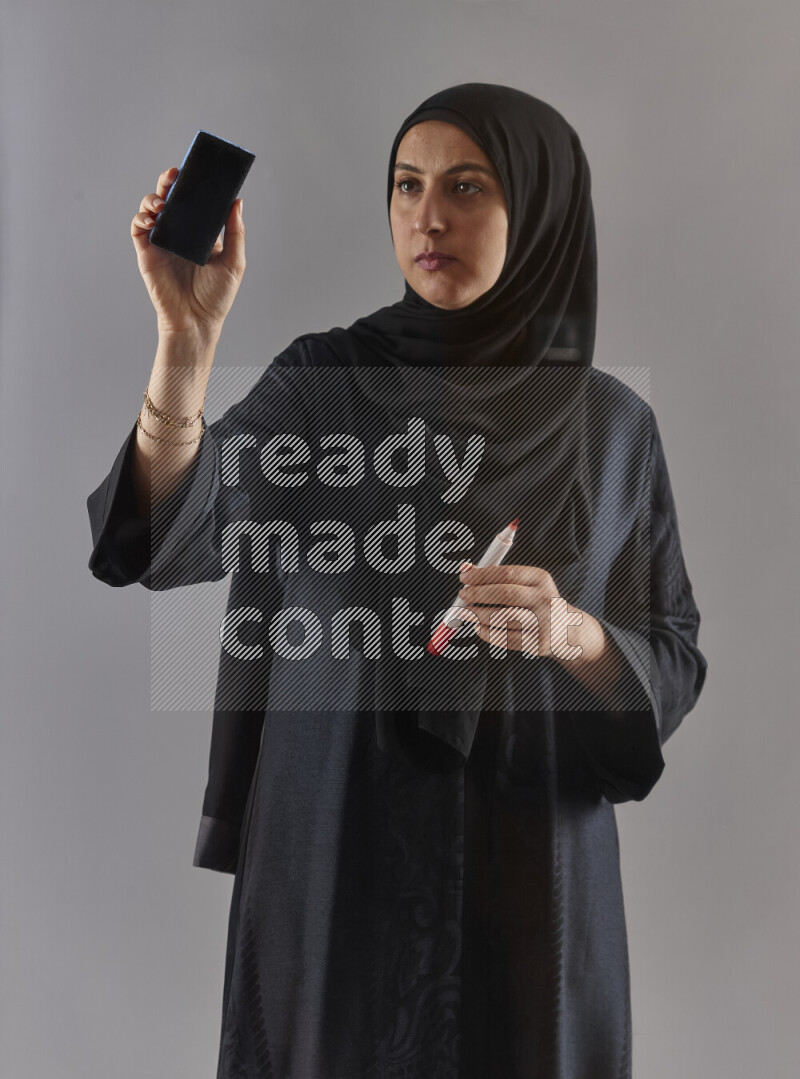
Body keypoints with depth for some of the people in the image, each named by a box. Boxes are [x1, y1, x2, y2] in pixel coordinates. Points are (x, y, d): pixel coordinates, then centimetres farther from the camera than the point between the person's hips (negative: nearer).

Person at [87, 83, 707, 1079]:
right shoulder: (320, 381, -4)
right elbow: (165, 540, -18)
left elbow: (673, 661, 3)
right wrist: (187, 341, -32)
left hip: (533, 872, 2)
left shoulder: (614, 424, 1)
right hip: (337, 859, -1)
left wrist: (572, 633, -17)